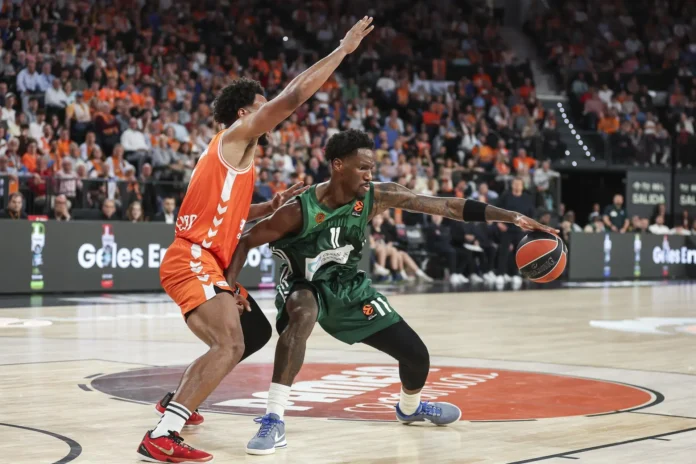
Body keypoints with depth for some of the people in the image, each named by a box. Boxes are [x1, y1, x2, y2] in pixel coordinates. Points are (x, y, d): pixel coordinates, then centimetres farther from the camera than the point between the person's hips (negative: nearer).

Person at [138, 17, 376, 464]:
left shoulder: (240, 155, 23)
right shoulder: (235, 136, -5)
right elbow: (293, 96, -13)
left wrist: (274, 205, 20)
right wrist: (344, 49, -9)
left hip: (209, 263, 10)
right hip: (193, 260, -10)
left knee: (256, 333, 24)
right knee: (231, 345, -27)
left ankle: (176, 401, 34)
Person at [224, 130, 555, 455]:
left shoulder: (377, 197, -18)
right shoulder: (299, 211, -28)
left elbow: (442, 206, -21)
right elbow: (246, 241, -16)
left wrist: (511, 217, -25)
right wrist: (228, 287, -32)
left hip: (349, 287, 5)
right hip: (305, 285, -4)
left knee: (416, 354, 4)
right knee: (303, 316, -42)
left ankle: (410, 408, 41)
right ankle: (273, 420, -35)